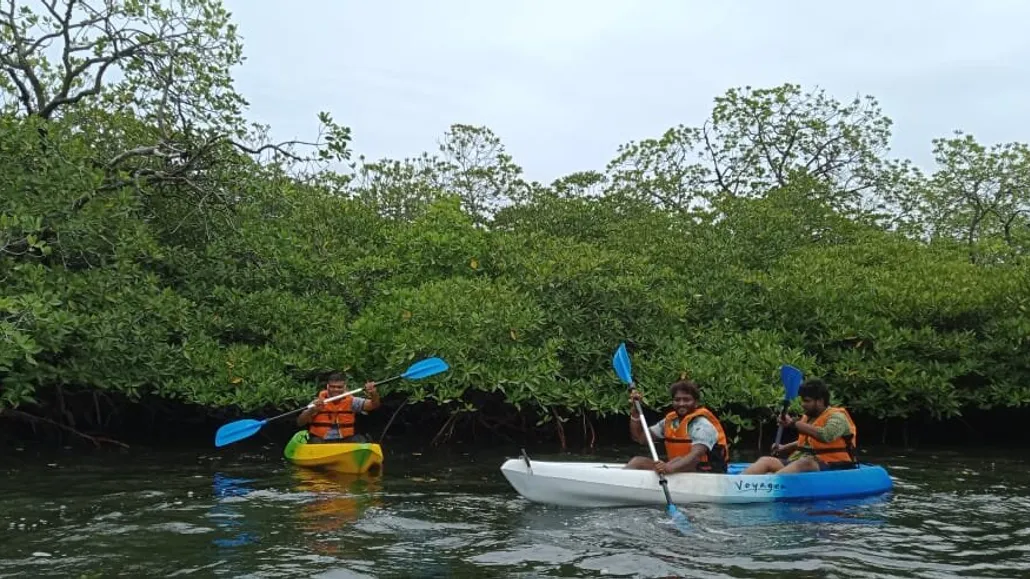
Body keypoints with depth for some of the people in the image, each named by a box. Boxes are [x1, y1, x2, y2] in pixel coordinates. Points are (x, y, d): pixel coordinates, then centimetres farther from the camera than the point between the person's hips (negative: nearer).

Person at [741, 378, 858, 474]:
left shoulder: (837, 417, -5)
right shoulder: (809, 417, 19)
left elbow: (826, 436, -28)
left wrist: (794, 423, -25)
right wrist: (785, 448, 17)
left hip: (829, 467, -8)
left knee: (805, 463, -40)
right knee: (766, 461, -16)